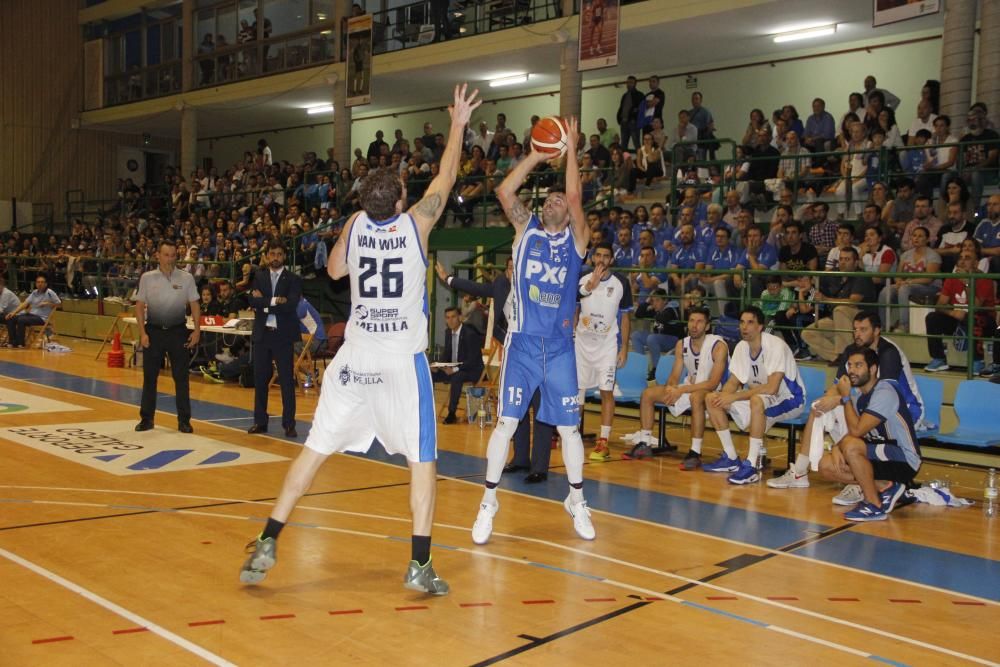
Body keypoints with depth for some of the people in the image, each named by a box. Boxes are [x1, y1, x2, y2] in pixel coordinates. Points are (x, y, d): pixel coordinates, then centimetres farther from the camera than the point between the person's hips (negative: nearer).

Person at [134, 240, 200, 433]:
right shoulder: (147, 278, 2)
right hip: (153, 331, 1)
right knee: (149, 376, 6)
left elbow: (194, 305, 3)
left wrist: (197, 330, -5)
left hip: (178, 331, 0)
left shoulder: (186, 278, 1)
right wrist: (142, 333, -4)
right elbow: (140, 306, 4)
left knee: (181, 377, 1)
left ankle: (184, 420, 8)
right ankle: (146, 418, 16)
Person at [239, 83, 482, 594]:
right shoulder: (416, 223, -6)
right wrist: (458, 125, 21)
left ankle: (267, 543, 11)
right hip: (404, 360, -3)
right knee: (422, 460, 5)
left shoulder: (355, 225, 1)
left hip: (355, 357, 3)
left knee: (315, 449, 10)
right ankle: (419, 564, 2)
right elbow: (446, 177, 10)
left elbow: (334, 270, 20)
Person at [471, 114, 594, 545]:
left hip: (560, 347, 1)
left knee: (568, 426, 7)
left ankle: (576, 500, 24)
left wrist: (571, 150, -8)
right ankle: (489, 501, 10)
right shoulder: (525, 230, 7)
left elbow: (575, 198, -10)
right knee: (506, 421, -2)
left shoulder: (576, 239, 6)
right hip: (522, 343, 0)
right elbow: (505, 191, -8)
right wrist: (537, 155, -6)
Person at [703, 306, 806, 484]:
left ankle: (751, 466, -32)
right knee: (712, 399, -4)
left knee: (757, 401, -41)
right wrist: (722, 396, -19)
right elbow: (733, 382, 4)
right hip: (759, 395, 8)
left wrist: (734, 397, -30)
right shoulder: (741, 347, -2)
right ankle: (730, 458, 4)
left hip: (790, 399, -8)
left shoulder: (775, 345, -24)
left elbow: (771, 388, -32)